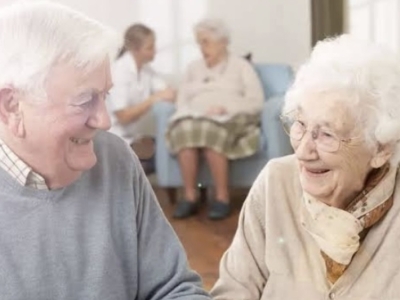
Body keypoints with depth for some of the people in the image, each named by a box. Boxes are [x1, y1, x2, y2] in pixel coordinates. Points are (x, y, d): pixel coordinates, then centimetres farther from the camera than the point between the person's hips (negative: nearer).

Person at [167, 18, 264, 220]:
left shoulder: (241, 66, 15)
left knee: (210, 131, -39)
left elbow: (256, 101, 2)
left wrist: (226, 108, -13)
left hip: (230, 119, -3)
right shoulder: (194, 68, 27)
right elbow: (182, 100, 16)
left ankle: (222, 197, -31)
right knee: (185, 130, -34)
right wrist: (191, 113, -8)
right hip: (195, 117, 3)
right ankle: (189, 197, -31)